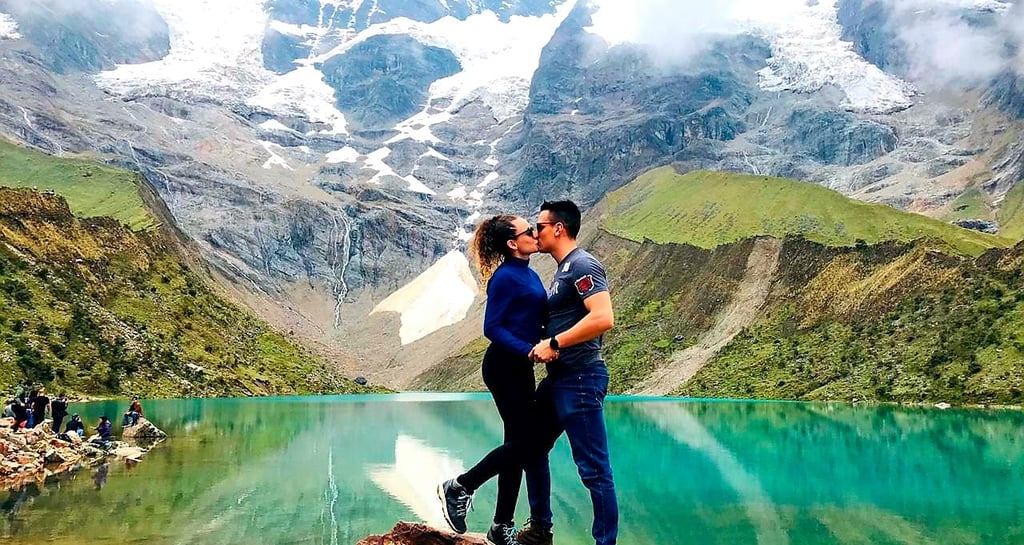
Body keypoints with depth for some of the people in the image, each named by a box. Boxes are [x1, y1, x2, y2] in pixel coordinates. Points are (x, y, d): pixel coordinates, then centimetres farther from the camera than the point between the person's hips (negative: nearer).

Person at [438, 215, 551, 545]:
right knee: (521, 442, -7)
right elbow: (492, 328, -18)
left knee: (519, 443, 10)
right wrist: (529, 350, -26)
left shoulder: (528, 274, 12)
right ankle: (459, 487, 9)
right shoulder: (505, 276, -14)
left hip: (519, 367, 9)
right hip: (504, 367, -9)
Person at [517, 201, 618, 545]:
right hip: (557, 378, 11)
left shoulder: (582, 265, -14)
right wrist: (543, 344, 8)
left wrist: (554, 343, -22)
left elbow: (603, 319, -26)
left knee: (594, 470, -4)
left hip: (580, 380, -11)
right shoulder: (563, 269, 16)